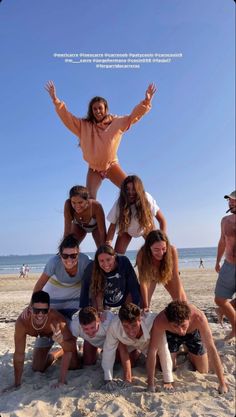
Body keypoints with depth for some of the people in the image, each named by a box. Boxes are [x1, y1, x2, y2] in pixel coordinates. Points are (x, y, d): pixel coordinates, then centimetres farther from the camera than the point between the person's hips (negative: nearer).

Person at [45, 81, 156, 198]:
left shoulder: (116, 122, -4)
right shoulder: (84, 125, -2)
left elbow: (133, 116, -8)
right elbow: (66, 117, -4)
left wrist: (146, 101, -21)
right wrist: (55, 100, -14)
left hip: (111, 165, 0)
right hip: (94, 168, 1)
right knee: (89, 197, -12)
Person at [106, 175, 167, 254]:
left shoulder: (147, 199, -32)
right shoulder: (119, 204, -31)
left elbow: (162, 220, -24)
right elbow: (112, 227, -25)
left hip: (146, 228, 0)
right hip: (126, 230, 0)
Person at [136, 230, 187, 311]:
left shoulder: (172, 250, -39)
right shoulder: (141, 255, -38)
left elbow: (176, 277, -31)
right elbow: (143, 281, -30)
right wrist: (145, 306, -27)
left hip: (167, 275, 1)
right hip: (150, 276, 0)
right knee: (142, 304, -9)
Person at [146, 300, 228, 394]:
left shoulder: (199, 317, -44)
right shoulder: (160, 320, -42)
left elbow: (211, 348, -37)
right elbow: (152, 350, -34)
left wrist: (222, 383, -33)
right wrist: (150, 384, -33)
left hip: (193, 334, 0)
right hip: (171, 335, 0)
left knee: (203, 371, 5)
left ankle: (189, 354, 35)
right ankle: (174, 355, 30)